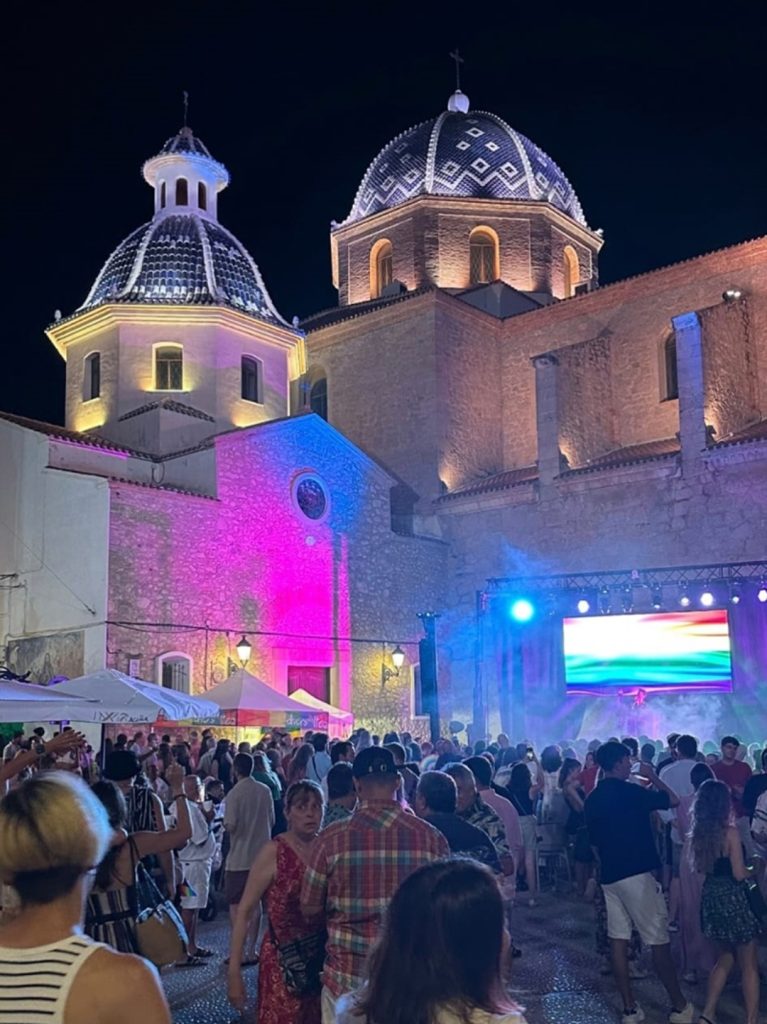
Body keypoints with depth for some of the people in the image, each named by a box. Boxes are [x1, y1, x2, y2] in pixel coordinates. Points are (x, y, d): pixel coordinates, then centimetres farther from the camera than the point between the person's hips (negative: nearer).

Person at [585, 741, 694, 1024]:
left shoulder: (592, 798, 7)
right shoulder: (630, 791, -13)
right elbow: (673, 800, -3)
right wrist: (652, 776, 8)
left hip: (609, 875, 7)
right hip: (636, 873, -7)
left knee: (618, 940, 7)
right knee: (659, 940, 3)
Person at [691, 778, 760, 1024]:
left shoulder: (698, 833, 1)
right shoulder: (731, 832, -18)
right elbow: (739, 874, -17)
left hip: (711, 897, 7)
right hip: (732, 898, -7)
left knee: (726, 956, 22)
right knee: (749, 965, 9)